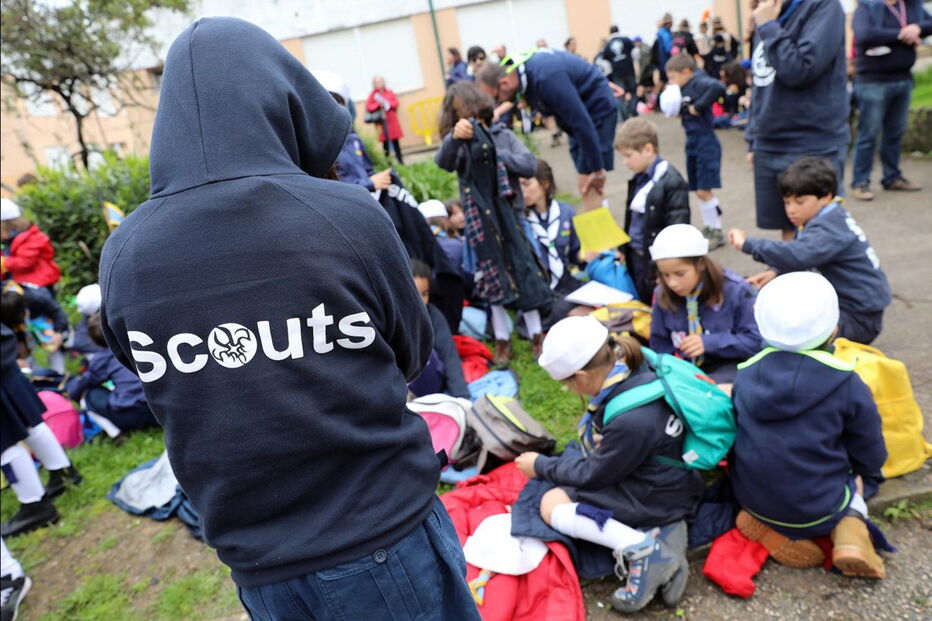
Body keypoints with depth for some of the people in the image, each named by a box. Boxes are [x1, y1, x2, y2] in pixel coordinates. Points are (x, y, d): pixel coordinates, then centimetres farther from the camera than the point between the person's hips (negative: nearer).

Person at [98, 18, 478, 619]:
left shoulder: (121, 256, -9)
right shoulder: (349, 214, -20)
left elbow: (169, 398, 6)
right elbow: (414, 354, -4)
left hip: (258, 567, 4)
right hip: (384, 537, -3)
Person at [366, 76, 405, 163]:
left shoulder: (389, 92, 10)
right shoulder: (373, 94, 3)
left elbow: (396, 103, 5)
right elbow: (368, 107, -5)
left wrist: (388, 104, -11)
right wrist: (378, 105, -15)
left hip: (392, 120, 2)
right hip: (381, 122, -2)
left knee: (395, 140, 5)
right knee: (385, 142, -5)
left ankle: (400, 159, 12)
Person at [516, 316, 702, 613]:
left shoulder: (630, 420, -33)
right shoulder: (637, 373, -10)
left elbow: (593, 475, -15)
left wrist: (542, 466, -1)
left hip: (658, 499, -9)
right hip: (657, 478, 9)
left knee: (551, 503, -5)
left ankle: (641, 548, -16)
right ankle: (659, 531, 3)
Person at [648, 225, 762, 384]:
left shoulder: (735, 290, -12)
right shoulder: (662, 295, -3)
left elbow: (755, 340, -11)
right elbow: (660, 346, 9)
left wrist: (709, 343, -22)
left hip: (728, 366, -3)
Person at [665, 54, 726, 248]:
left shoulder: (699, 83, -15)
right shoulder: (684, 89, 10)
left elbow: (718, 88, -33)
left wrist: (698, 106, -25)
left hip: (706, 143, -9)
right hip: (692, 143, 9)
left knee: (704, 191, -6)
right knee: (698, 191, 12)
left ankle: (717, 232, 5)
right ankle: (708, 227, 23)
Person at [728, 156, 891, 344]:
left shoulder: (830, 227, -25)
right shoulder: (827, 218, 5)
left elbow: (798, 255, -44)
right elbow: (799, 256, 12)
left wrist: (747, 244, -41)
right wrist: (775, 271, -9)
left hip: (859, 318, -10)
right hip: (841, 301, 10)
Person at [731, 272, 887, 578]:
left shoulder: (746, 373, -7)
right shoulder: (847, 385, -16)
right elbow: (871, 460, -5)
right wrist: (860, 468, 19)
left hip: (750, 500, 2)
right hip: (816, 511, -2)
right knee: (855, 476, 26)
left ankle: (764, 525, 7)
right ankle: (850, 531, 1)